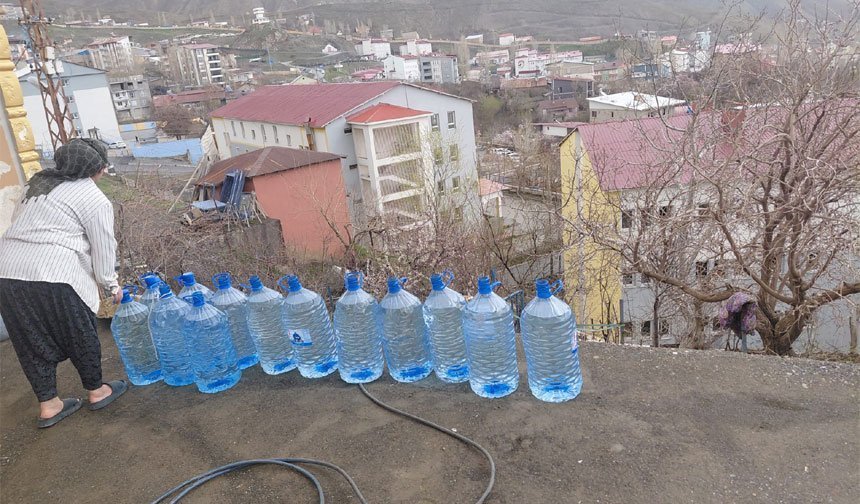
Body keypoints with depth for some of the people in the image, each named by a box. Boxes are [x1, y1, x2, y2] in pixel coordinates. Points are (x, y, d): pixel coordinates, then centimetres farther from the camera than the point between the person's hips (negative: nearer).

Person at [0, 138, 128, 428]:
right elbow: (103, 250, 0)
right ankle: (96, 391, 28)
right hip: (51, 276, -7)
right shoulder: (95, 200, -2)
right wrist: (111, 286, 14)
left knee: (34, 340, 16)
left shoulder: (39, 183, 20)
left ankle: (48, 405, 24)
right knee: (80, 336, 12)